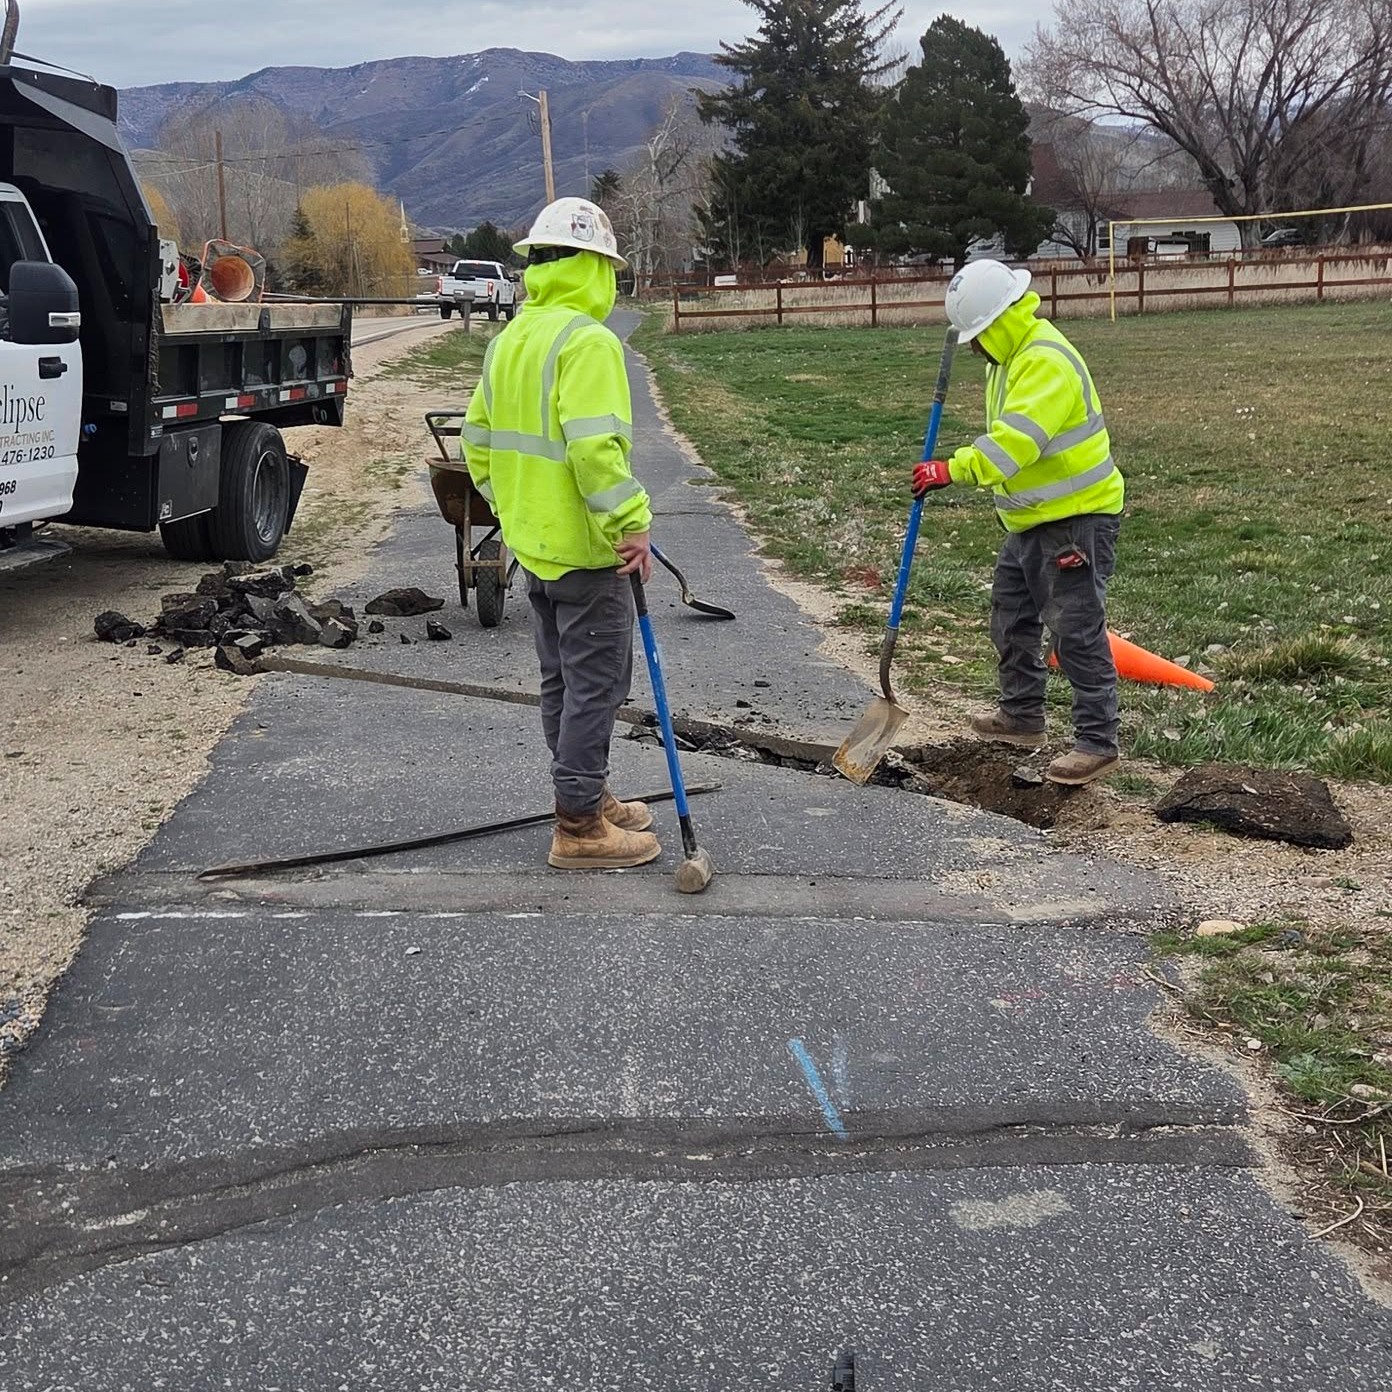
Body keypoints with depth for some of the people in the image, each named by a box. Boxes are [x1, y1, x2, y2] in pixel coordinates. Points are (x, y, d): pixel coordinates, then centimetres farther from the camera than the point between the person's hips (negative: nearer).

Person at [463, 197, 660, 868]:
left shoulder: (509, 340, 11)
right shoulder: (588, 341, -18)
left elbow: (478, 439, 16)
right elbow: (595, 446, -28)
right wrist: (631, 523, -23)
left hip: (533, 544, 9)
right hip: (588, 550, -9)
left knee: (562, 680, 18)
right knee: (596, 683, -1)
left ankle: (587, 795, 32)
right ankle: (579, 827, 4)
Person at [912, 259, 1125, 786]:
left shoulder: (1046, 362, -23)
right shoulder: (1011, 356, 11)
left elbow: (1016, 439, -35)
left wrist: (953, 470, -39)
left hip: (1077, 518, -11)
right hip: (1032, 519, 11)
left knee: (1077, 631, -8)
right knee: (1012, 618, 19)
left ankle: (1098, 742, -2)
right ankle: (1021, 716, 34)